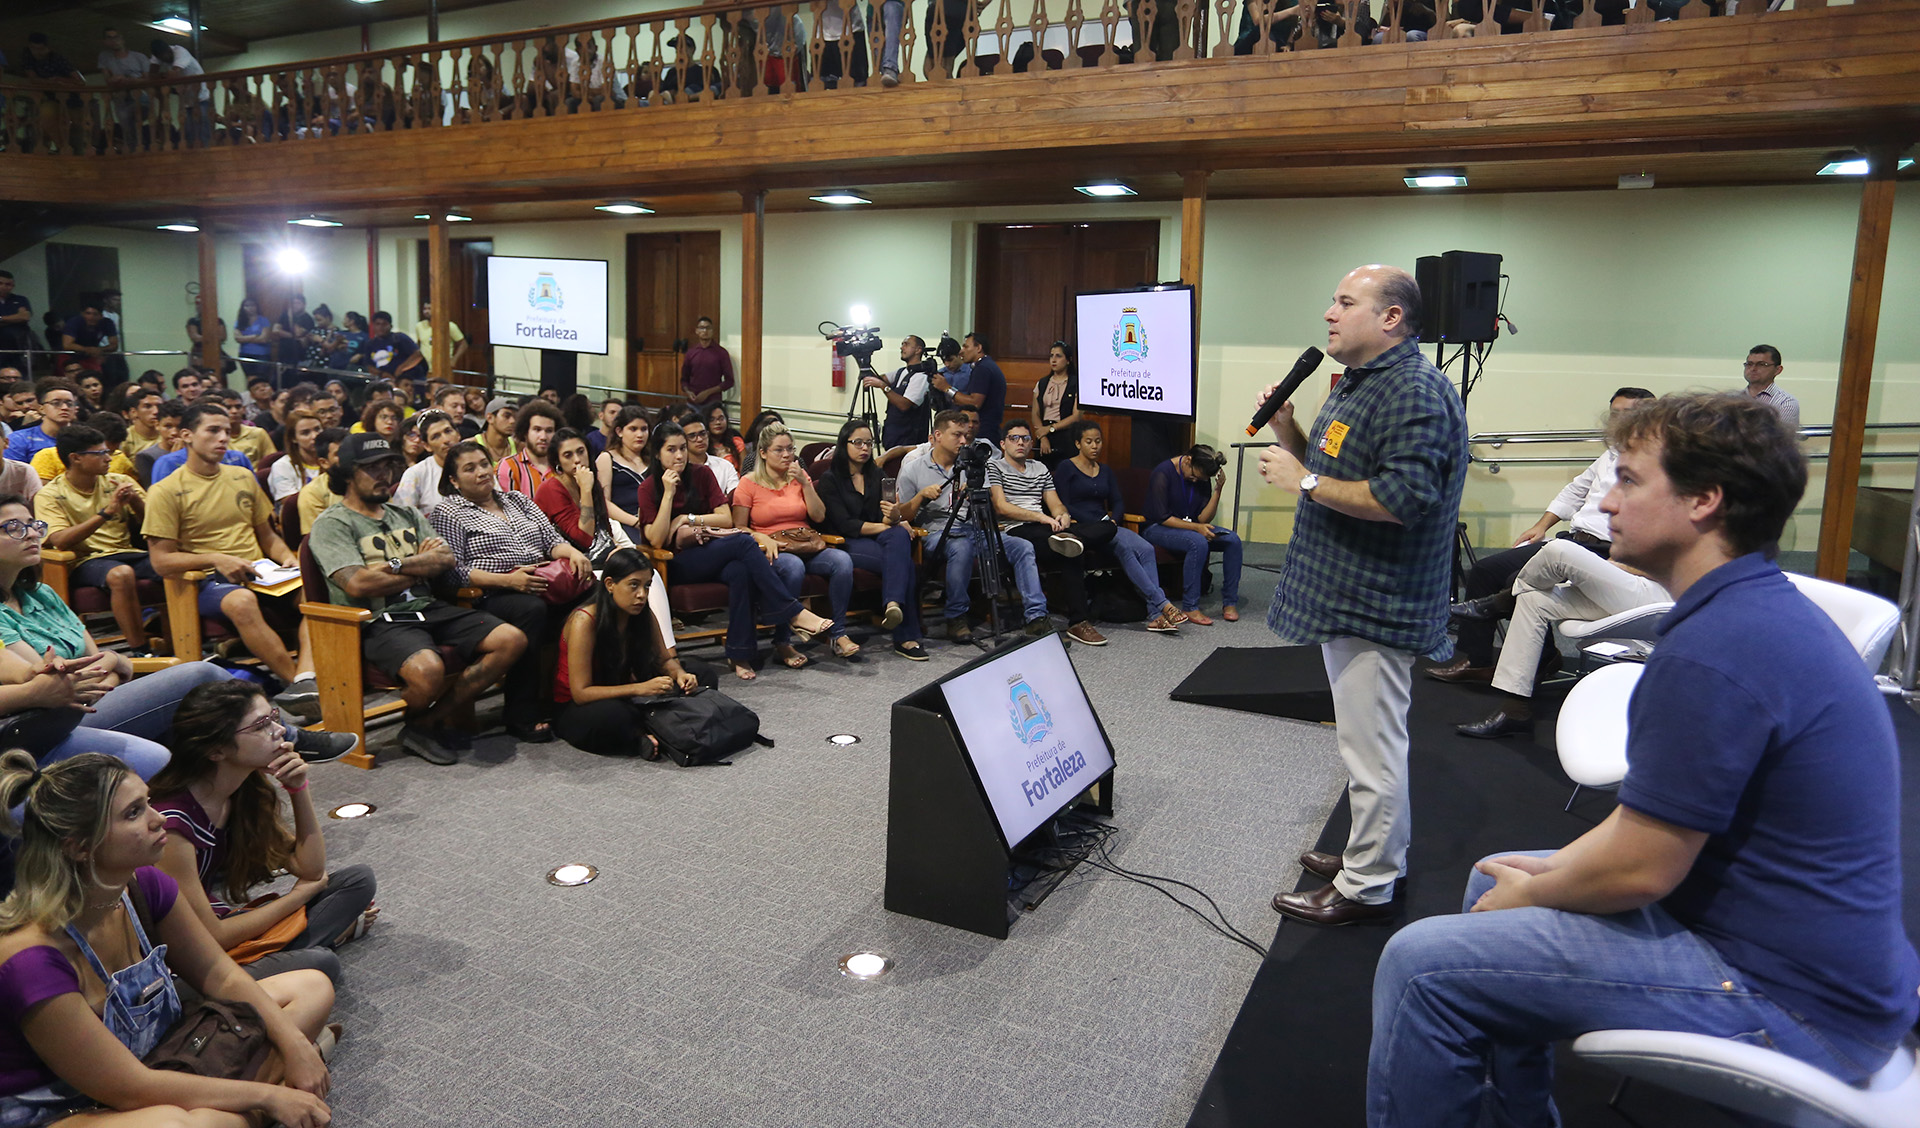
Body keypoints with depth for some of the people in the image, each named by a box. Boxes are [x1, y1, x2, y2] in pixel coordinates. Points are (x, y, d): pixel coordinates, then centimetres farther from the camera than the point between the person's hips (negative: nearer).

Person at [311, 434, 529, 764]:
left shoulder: (406, 514, 23)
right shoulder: (331, 524, 2)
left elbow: (446, 560, 9)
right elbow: (358, 584, -14)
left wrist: (396, 566, -9)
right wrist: (422, 567, -1)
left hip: (428, 608, 7)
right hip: (379, 620, -7)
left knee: (512, 640, -13)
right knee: (428, 669, -38)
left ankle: (432, 719, -5)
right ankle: (415, 721, 1)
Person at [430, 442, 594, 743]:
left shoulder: (517, 500, 25)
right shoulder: (448, 512, 6)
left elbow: (551, 539, 19)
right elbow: (454, 571, -6)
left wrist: (573, 551, -6)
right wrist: (508, 580, -18)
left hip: (540, 587, 5)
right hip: (490, 596, -5)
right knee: (532, 609, -39)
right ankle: (521, 715, -29)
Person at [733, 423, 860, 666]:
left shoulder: (800, 477, 14)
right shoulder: (749, 483, 4)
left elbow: (819, 517, 6)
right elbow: (739, 527, 0)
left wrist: (805, 483, -3)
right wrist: (763, 539, -18)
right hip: (770, 551, -4)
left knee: (843, 560, -26)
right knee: (793, 567, -39)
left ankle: (838, 633, -17)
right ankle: (782, 644, -28)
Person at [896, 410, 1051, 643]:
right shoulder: (913, 471, 8)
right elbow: (902, 516, 4)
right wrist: (921, 496, -12)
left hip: (973, 530, 5)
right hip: (937, 534, -5)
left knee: (1023, 547, -18)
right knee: (962, 547, -39)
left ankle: (1036, 616, -21)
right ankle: (956, 617, -24)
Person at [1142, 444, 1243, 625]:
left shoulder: (1201, 478, 2)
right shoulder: (1163, 473, -17)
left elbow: (1204, 519, -3)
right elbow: (1161, 517, -20)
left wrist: (1218, 489, -14)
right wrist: (1196, 527, -25)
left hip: (1189, 527, 7)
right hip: (1156, 529, -7)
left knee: (1232, 539, -15)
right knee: (1198, 542, -35)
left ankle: (1230, 602, -9)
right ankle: (1190, 608, -31)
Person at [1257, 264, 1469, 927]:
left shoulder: (1414, 392, -18)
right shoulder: (1360, 383, 17)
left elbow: (1404, 499, -28)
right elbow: (1334, 473, 22)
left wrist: (1304, 481, -21)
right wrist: (1287, 431, 5)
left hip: (1374, 605, -11)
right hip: (1348, 597, 11)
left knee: (1371, 749, -1)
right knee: (1372, 742, 21)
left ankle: (1366, 889, 11)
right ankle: (1374, 858, 35)